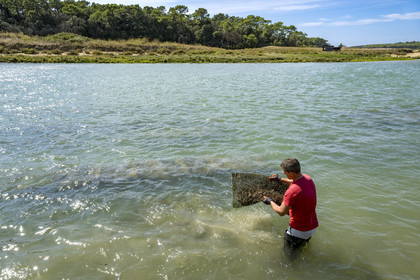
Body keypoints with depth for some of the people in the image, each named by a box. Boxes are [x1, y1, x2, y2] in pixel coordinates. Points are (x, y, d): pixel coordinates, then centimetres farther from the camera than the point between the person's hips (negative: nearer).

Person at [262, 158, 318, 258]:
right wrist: (280, 179, 24)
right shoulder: (307, 178, -10)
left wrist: (270, 201, -3)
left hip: (299, 231, -8)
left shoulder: (292, 191, -35)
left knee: (290, 256, 19)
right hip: (313, 226, 8)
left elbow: (281, 212, -20)